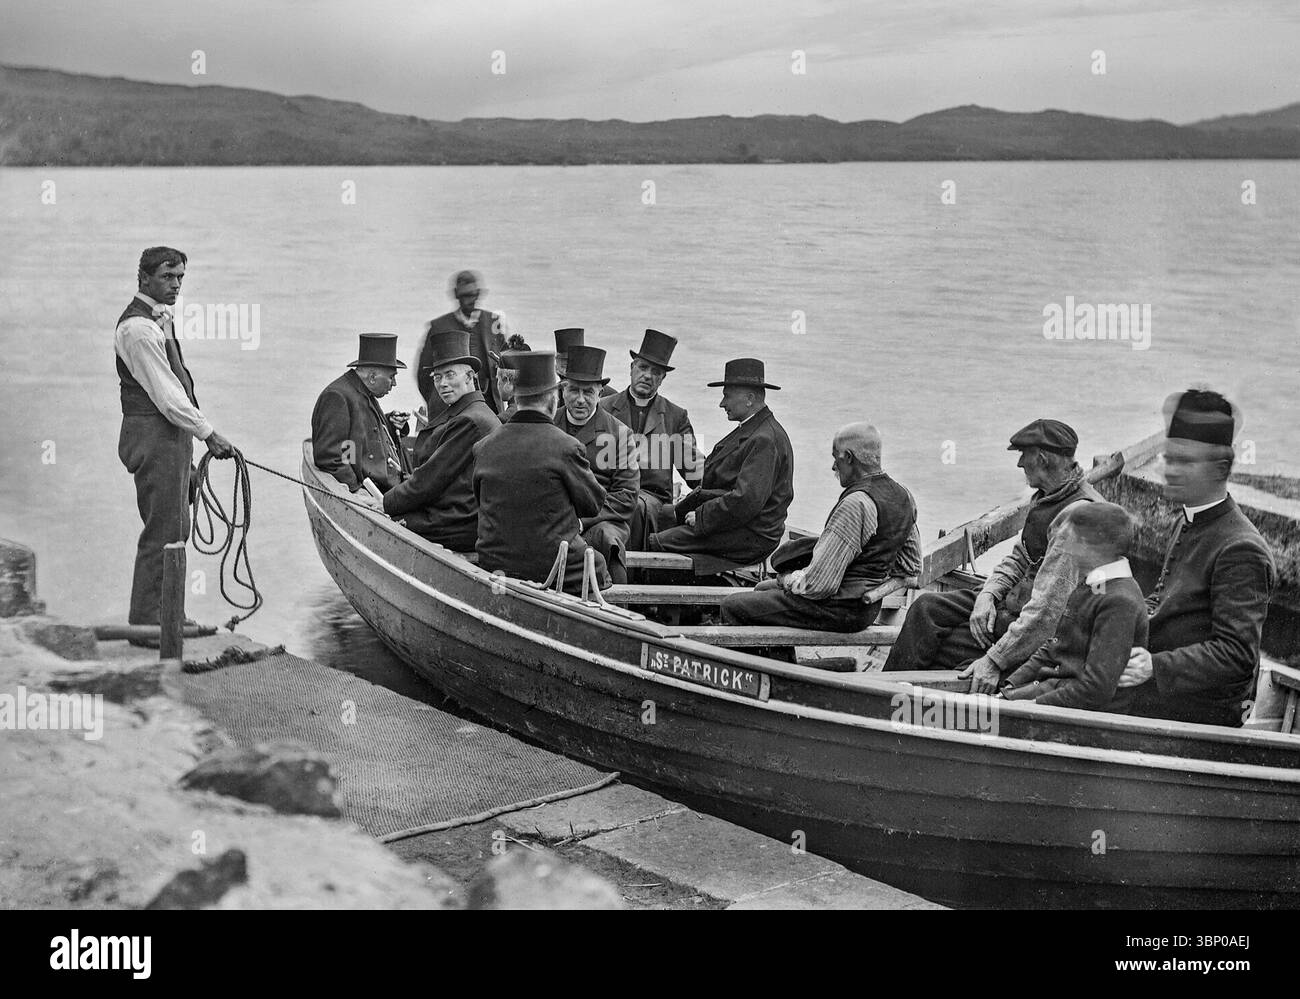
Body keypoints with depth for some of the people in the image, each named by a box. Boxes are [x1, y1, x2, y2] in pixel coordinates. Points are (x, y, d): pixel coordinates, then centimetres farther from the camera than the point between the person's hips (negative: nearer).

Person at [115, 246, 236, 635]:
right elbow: (166, 395, -20)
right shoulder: (137, 328, -16)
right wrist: (208, 434, -17)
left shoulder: (159, 320, 16)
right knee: (161, 532, -7)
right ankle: (146, 627, 0)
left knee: (176, 529, 15)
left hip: (171, 435, 10)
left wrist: (185, 450, 17)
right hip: (154, 436, -10)